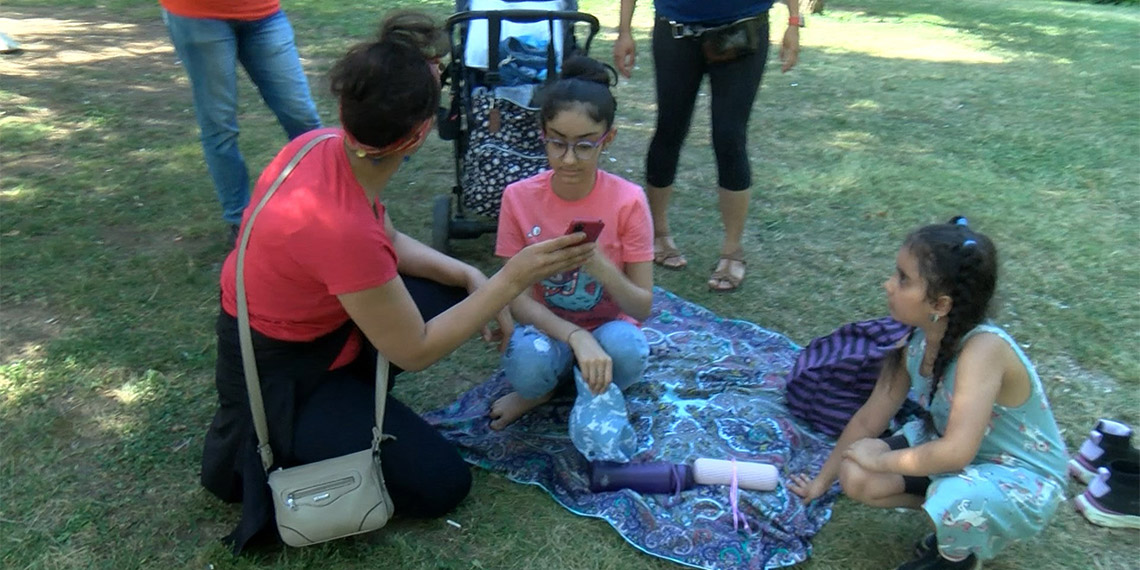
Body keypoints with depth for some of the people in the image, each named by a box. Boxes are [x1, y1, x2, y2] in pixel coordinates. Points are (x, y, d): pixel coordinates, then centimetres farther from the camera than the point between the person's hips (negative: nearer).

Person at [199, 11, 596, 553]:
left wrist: (473, 278, -7)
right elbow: (414, 351, -23)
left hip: (301, 321, 8)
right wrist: (512, 280, -22)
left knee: (453, 292, 5)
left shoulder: (325, 144, -13)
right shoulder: (341, 226, -37)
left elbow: (389, 242, 5)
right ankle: (263, 453, 6)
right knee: (442, 484, -1)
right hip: (276, 375, -8)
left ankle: (344, 409, 9)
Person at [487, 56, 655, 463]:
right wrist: (577, 337, -32)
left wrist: (601, 267, -35)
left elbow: (642, 307, -14)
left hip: (607, 328, 0)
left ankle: (594, 395, 1)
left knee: (627, 348, -35)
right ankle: (546, 385, 4)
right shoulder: (519, 198, -14)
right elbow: (516, 297, -14)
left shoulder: (628, 201, -16)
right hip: (547, 328, 0)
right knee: (527, 360, -34)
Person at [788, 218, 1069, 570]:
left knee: (954, 506, -37)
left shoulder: (982, 348, -35)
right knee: (855, 477, -12)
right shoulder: (914, 341, -12)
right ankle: (951, 520, 9)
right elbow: (869, 418, 0)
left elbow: (956, 452, -43)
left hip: (1024, 476, -6)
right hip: (954, 448, 6)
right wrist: (822, 481, 8)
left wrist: (882, 460, -25)